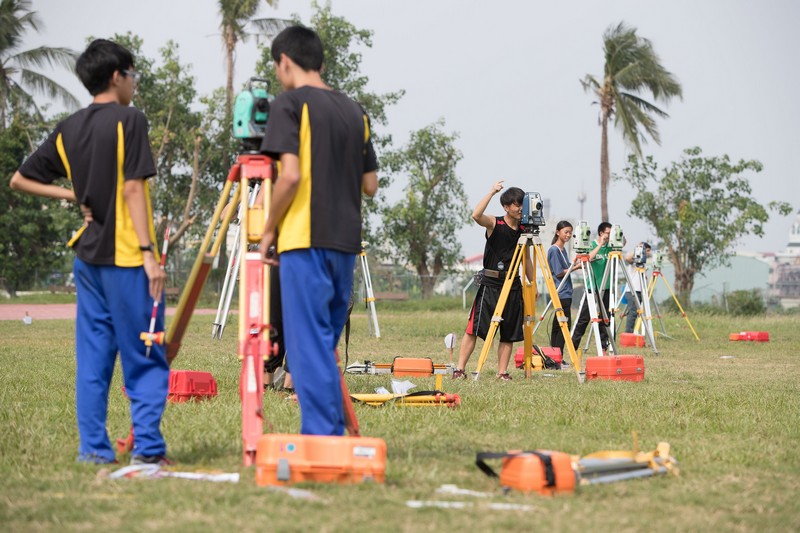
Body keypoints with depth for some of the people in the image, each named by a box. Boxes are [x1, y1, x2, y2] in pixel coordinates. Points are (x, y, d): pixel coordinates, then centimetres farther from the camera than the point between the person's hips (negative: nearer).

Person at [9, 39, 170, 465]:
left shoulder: (67, 129, 10)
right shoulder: (128, 120, -9)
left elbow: (19, 180, 14)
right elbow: (132, 189, -16)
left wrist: (72, 195, 12)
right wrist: (148, 251, -16)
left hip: (88, 255, 6)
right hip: (126, 256, -6)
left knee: (92, 355, 9)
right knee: (144, 357, -2)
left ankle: (93, 447, 9)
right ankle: (148, 446, -7)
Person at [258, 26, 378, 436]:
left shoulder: (290, 104, -5)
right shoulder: (353, 111, 15)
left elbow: (290, 175, -16)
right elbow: (370, 185, 15)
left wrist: (269, 230, -5)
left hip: (305, 239, -7)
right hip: (344, 241, 7)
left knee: (308, 344, -5)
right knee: (325, 344, 14)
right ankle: (335, 437, 15)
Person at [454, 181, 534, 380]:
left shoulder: (524, 230, 9)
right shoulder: (494, 224, -5)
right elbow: (476, 215, -26)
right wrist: (492, 192, -24)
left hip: (513, 285, 5)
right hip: (490, 284, -5)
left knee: (509, 333, 4)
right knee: (474, 328, -7)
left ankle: (502, 372, 9)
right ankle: (460, 369, -4)